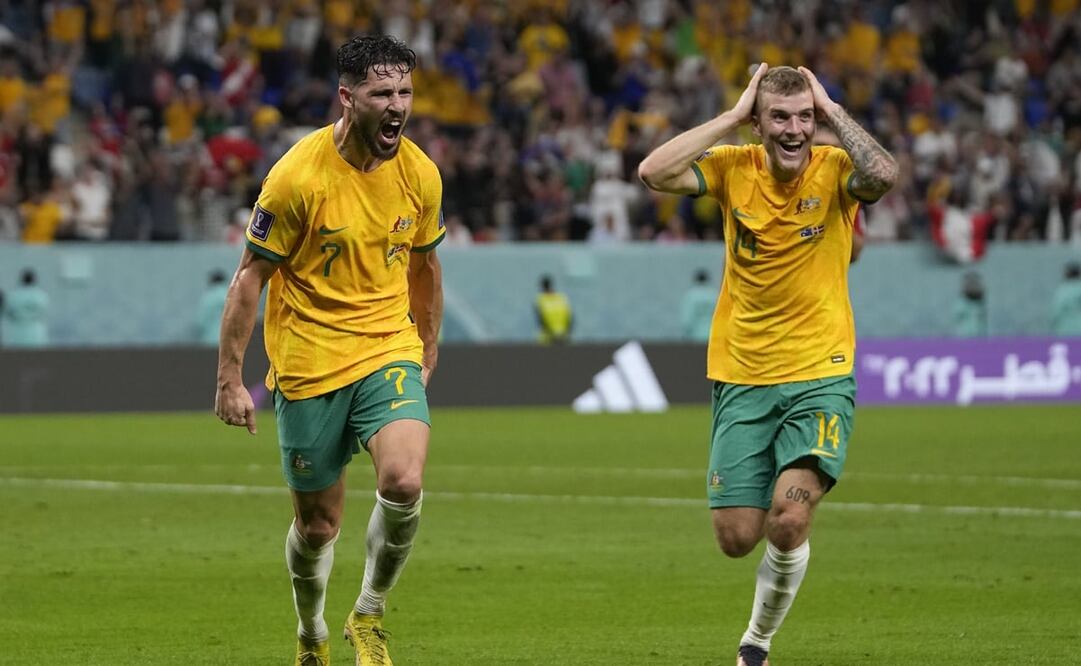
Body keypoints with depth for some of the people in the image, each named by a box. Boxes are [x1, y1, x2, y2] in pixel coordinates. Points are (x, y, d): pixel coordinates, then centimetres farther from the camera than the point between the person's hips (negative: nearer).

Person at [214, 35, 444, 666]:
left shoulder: (420, 174, -2)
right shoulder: (298, 175, -14)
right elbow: (251, 277, -8)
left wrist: (428, 351, 22)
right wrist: (230, 378, -9)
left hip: (389, 352, 2)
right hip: (308, 364, -2)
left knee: (404, 483, -23)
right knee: (318, 524, 6)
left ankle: (370, 615, 1)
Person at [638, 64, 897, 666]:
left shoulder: (834, 170, -8)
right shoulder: (734, 168, -2)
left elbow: (884, 175, -31)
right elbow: (654, 173, -19)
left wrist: (833, 110, -19)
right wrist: (732, 116, -15)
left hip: (821, 376, -2)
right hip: (741, 379, 2)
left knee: (789, 521, -19)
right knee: (737, 537, 1)